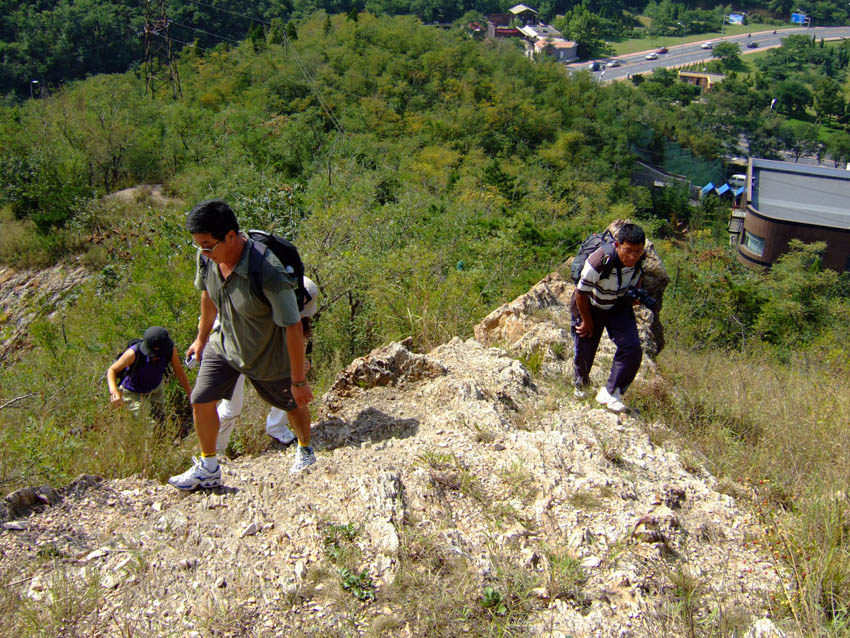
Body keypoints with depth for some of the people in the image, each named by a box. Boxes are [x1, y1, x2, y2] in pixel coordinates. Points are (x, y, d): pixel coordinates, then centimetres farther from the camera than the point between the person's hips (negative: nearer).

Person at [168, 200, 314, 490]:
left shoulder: (269, 274, -39)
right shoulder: (207, 257, -19)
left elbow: (293, 328, -30)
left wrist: (299, 381, -22)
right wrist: (202, 338, 18)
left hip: (269, 356, -5)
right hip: (224, 345, 5)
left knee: (293, 405, 17)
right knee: (201, 401, 4)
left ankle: (305, 449, 50)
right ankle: (208, 469, 28)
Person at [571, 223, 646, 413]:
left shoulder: (640, 260, -20)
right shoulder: (599, 261, -37)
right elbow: (581, 293, -23)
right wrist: (587, 321, -12)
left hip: (619, 308, 4)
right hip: (589, 307, -3)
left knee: (632, 349, -16)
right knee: (584, 352, 7)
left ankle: (611, 393, -1)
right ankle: (581, 385, 43)